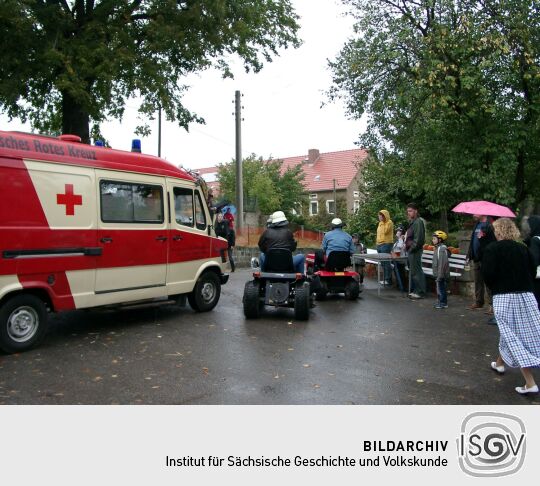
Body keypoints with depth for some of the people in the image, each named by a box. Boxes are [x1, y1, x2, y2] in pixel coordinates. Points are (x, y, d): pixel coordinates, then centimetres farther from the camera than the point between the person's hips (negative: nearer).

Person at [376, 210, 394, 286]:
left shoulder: (389, 222, -6)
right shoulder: (380, 223, 19)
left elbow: (385, 231, -18)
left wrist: (382, 223, -10)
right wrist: (377, 243, 15)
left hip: (386, 244, -8)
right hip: (379, 244, 8)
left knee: (386, 262, -9)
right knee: (383, 263, 9)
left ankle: (388, 280, -5)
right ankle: (385, 278, 15)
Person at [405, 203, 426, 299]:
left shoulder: (418, 222, -14)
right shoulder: (413, 222, 18)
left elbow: (418, 239, -20)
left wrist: (411, 248, -16)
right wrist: (407, 245, 14)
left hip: (415, 251, -10)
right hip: (411, 251, 10)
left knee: (416, 271, -6)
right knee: (412, 271, 14)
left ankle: (420, 292, -1)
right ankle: (414, 291, 22)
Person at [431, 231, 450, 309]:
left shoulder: (442, 249, -19)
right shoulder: (437, 248, 13)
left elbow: (442, 263, -23)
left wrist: (440, 275, -23)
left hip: (441, 274, -10)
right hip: (438, 274, 10)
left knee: (441, 288, -2)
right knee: (440, 288, 16)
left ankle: (443, 303, 6)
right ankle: (440, 302, 25)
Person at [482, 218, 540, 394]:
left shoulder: (492, 249, -8)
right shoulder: (523, 248, 6)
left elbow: (487, 273, -14)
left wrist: (494, 287, 5)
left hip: (504, 297, -5)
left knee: (512, 336, -1)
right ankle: (500, 363, 36)